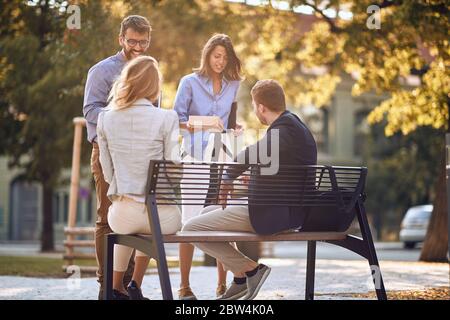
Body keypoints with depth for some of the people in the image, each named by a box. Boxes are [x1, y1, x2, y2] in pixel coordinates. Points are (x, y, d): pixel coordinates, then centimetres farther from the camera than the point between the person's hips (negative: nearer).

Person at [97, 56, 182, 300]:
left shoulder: (106, 119, -1)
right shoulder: (166, 119, -11)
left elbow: (108, 173, 6)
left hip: (121, 215, 2)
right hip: (161, 215, -2)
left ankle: (117, 288, 41)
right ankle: (135, 285, 37)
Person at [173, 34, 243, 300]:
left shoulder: (232, 85, 14)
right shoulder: (190, 82, 3)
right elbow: (176, 118, 0)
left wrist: (237, 128, 1)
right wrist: (190, 124, -18)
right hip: (195, 157, -3)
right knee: (190, 221, -6)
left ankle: (223, 285, 7)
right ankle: (185, 286, 0)